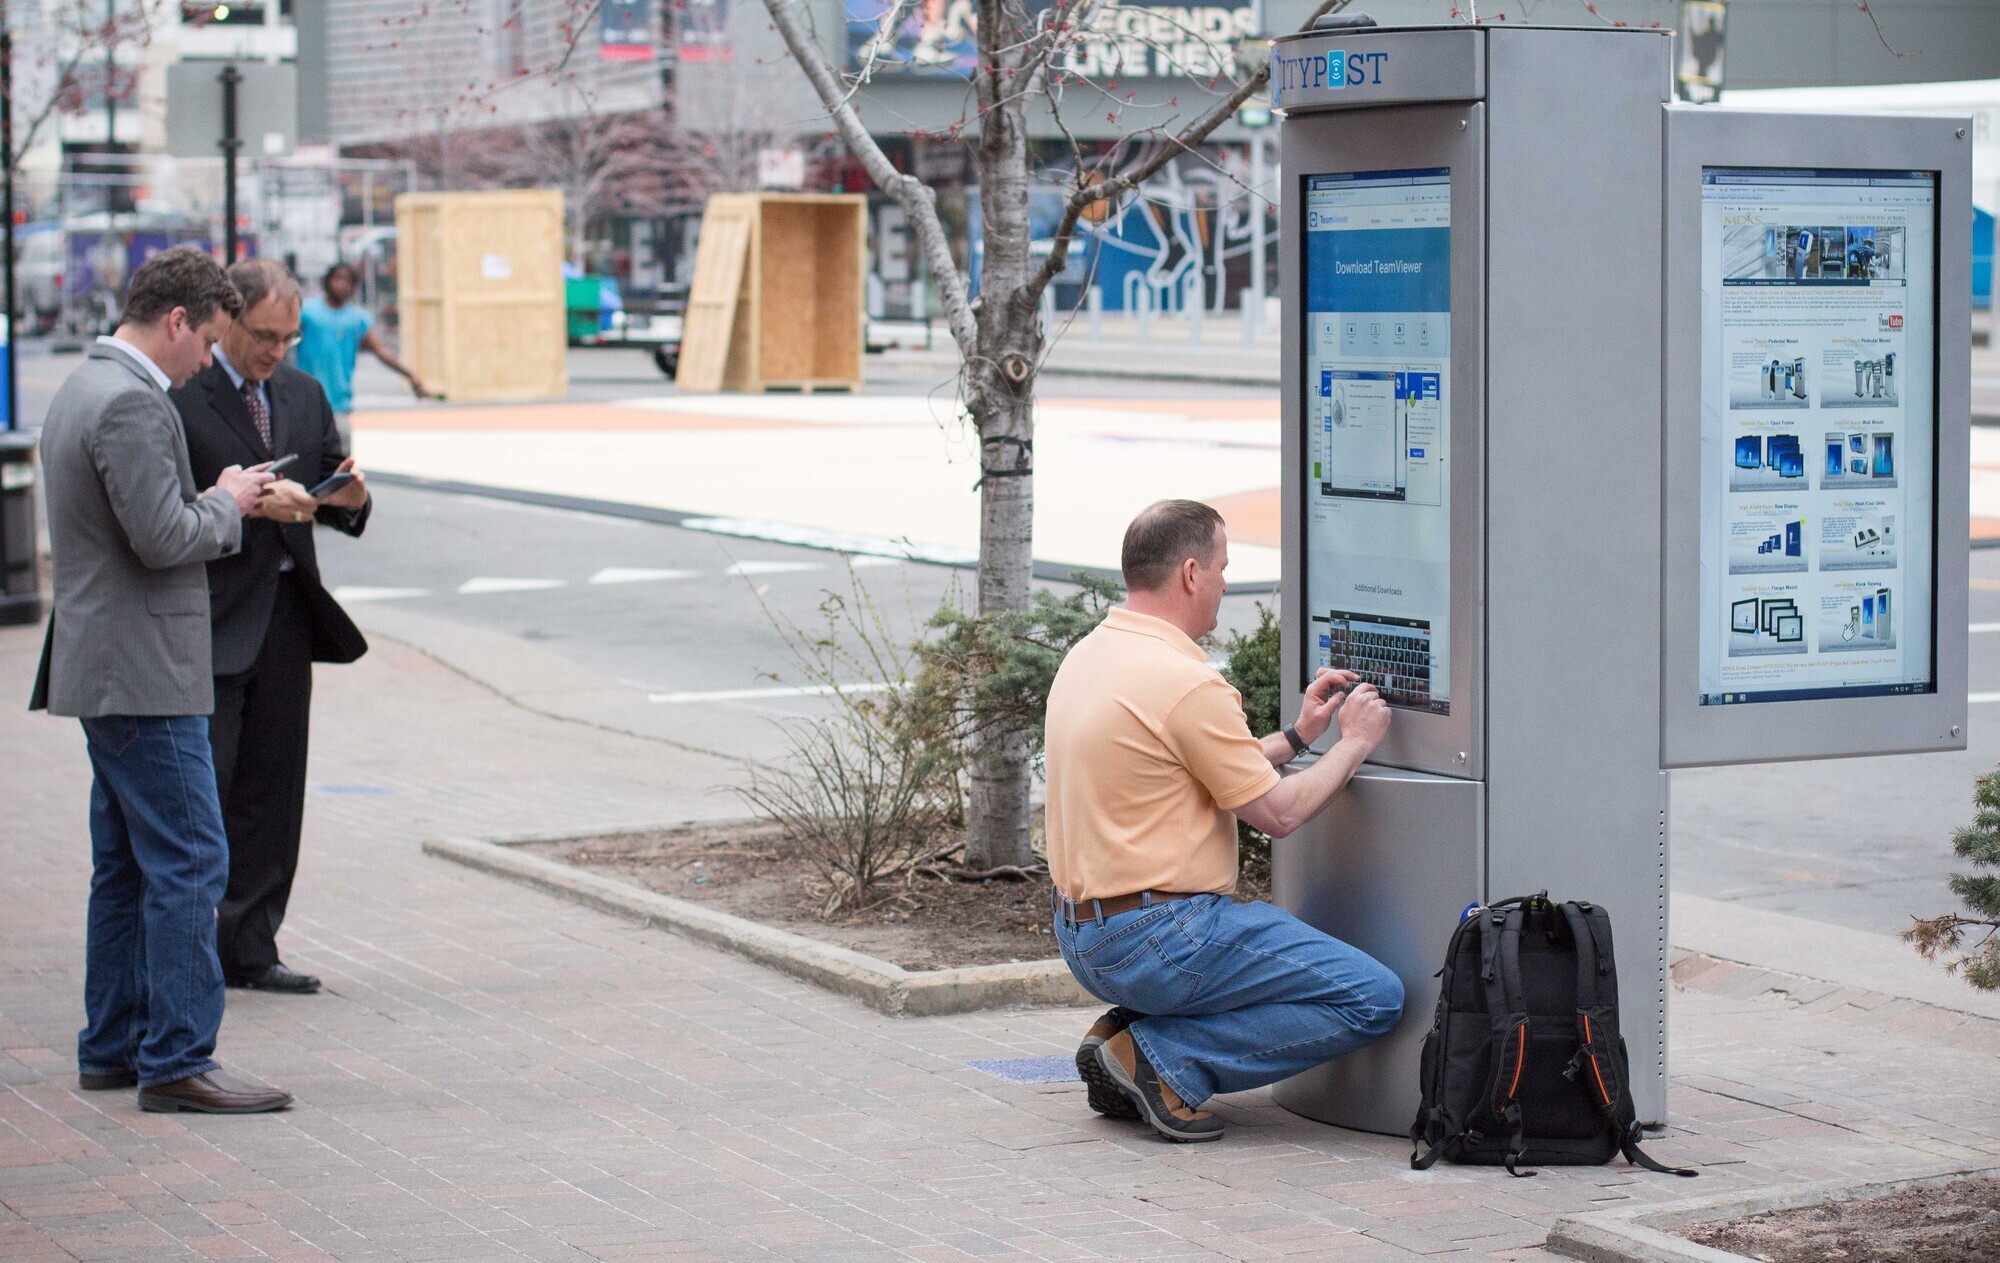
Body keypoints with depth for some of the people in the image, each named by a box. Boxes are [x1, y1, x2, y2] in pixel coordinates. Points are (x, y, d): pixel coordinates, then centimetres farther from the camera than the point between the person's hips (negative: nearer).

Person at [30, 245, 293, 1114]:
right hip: (143, 674, -11)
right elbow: (163, 538, -23)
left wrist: (218, 502, 14)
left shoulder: (83, 387, 16)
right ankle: (176, 1061, -7)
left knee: (126, 868, 15)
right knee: (188, 863, -8)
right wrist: (227, 503, -6)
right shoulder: (132, 403, -18)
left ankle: (113, 1047, 21)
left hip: (103, 670, 11)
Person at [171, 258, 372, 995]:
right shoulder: (177, 397, -7)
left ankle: (248, 947, 17)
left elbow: (330, 504, 16)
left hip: (286, 616, 6)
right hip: (208, 622, -6)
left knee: (272, 789, 9)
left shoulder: (304, 396, 15)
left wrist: (349, 499, -6)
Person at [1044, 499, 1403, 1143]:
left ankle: (1129, 1035, 10)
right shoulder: (1185, 681, -19)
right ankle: (1162, 1058, -9)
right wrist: (1354, 743, 4)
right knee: (1372, 998, -7)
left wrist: (1297, 735, 21)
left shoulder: (1087, 656, 11)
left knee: (1284, 936, 30)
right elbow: (1277, 812, -11)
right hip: (1158, 939, -10)